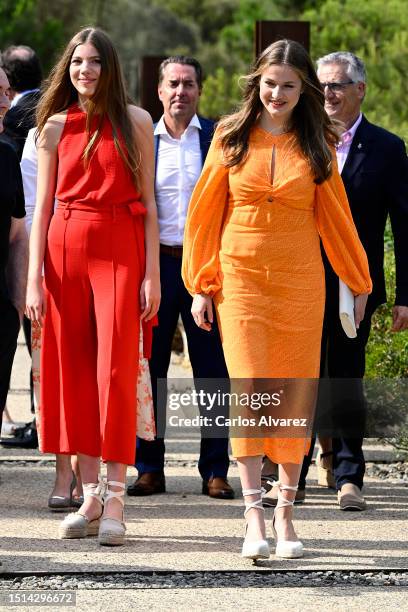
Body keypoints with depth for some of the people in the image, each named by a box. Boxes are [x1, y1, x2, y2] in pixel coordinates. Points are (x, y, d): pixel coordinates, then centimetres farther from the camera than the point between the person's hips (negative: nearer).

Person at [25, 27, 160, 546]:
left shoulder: (135, 122, 4)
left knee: (115, 371, -7)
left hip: (121, 253, -2)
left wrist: (152, 273, -4)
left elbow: (148, 203, 3)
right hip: (66, 250, 2)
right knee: (72, 371, 3)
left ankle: (114, 502, -6)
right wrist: (34, 279, 1)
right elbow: (42, 208, 8)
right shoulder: (54, 127, 9)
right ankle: (90, 497, 9)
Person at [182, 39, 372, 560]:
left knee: (295, 398, 2)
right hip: (239, 278, -1)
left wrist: (359, 281, 18)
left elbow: (334, 216, 13)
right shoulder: (231, 138, 4)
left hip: (300, 283, 1)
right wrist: (201, 286, 4)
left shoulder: (316, 147, 6)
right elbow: (206, 212, 6)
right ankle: (254, 516, -13)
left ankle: (285, 513, 10)